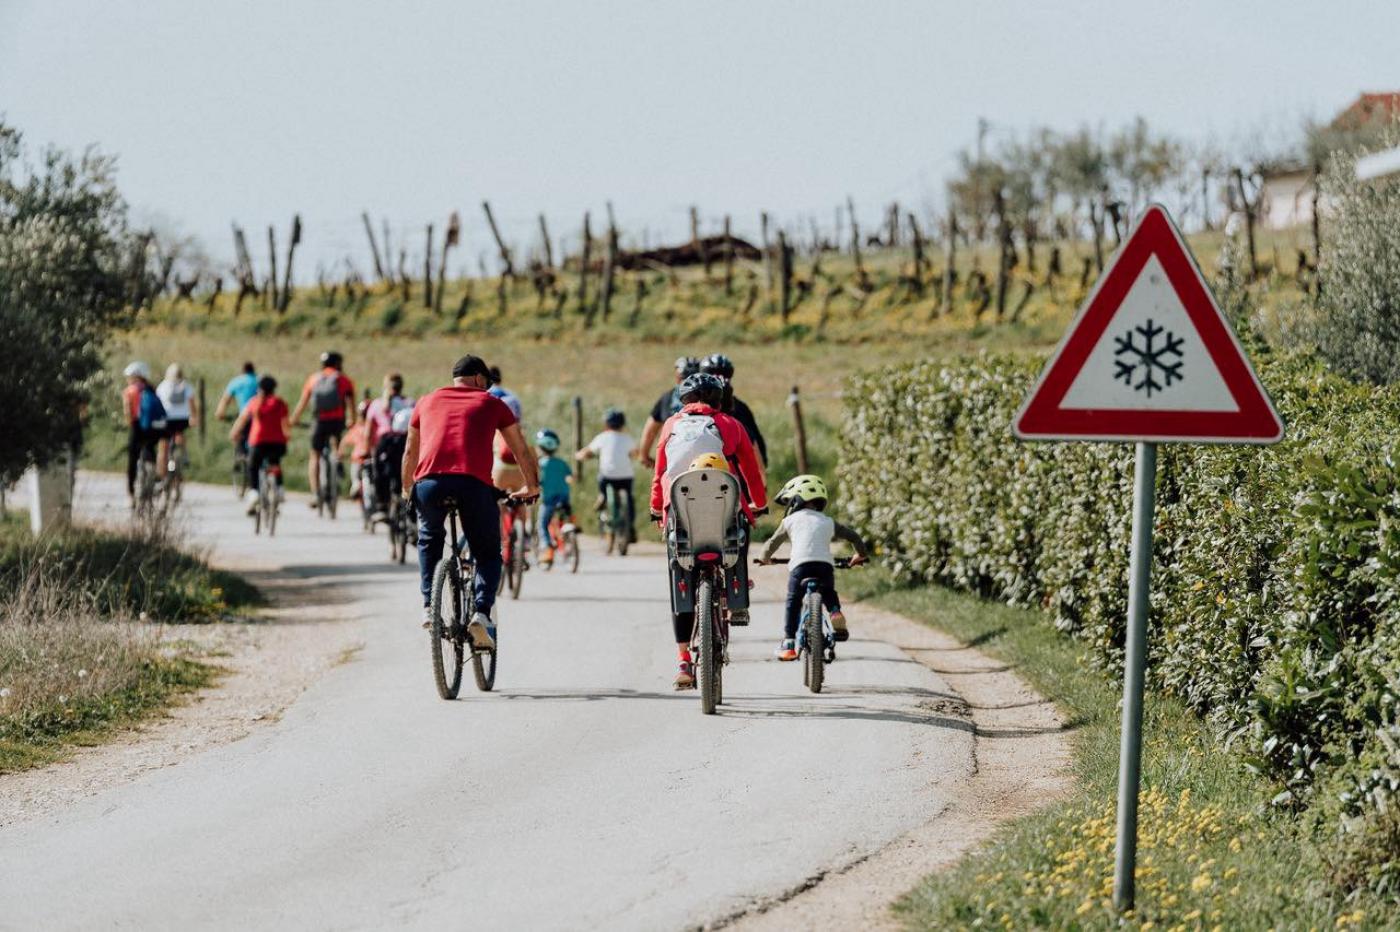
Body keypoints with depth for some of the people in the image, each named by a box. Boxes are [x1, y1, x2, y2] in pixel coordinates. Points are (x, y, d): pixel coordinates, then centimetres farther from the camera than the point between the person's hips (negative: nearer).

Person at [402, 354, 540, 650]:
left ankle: (428, 606, 17)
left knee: (429, 540, 31)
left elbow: (410, 452, 36)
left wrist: (407, 489, 52)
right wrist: (531, 487, 46)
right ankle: (481, 612, -7)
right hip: (474, 482, -2)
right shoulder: (491, 404, 22)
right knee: (488, 554, 16)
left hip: (429, 482, 2)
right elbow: (522, 451, 30)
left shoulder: (427, 402, 27)